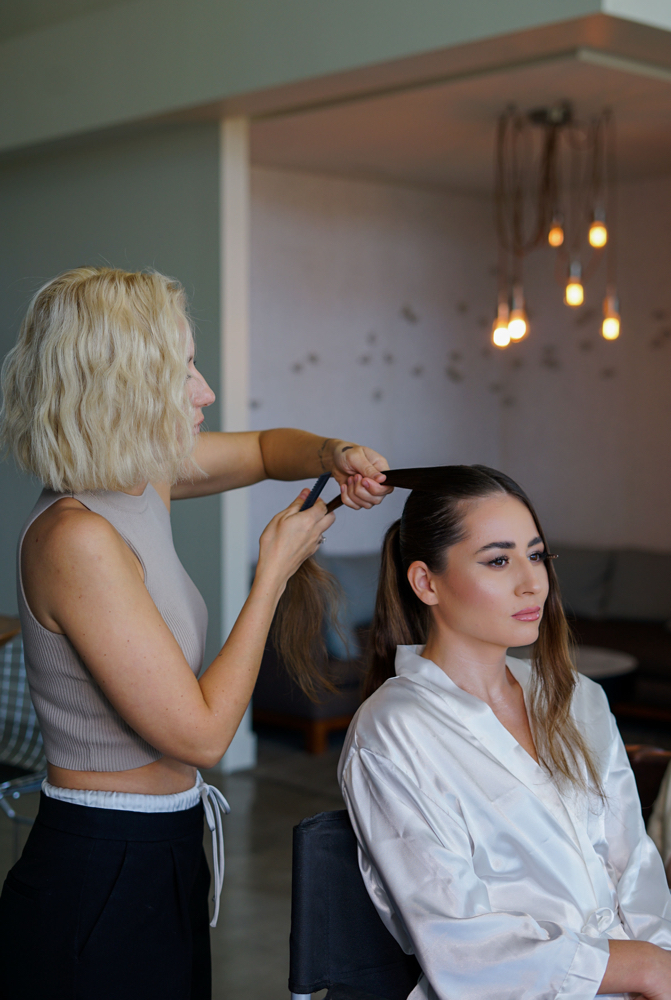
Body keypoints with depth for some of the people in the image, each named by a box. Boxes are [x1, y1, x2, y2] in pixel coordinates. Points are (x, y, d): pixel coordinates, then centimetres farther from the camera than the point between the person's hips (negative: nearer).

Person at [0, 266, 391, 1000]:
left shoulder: (140, 475, 0)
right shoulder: (76, 540, -25)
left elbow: (265, 449, 21)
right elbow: (203, 734, -22)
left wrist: (330, 455, -1)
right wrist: (274, 572, -13)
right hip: (102, 882, -9)